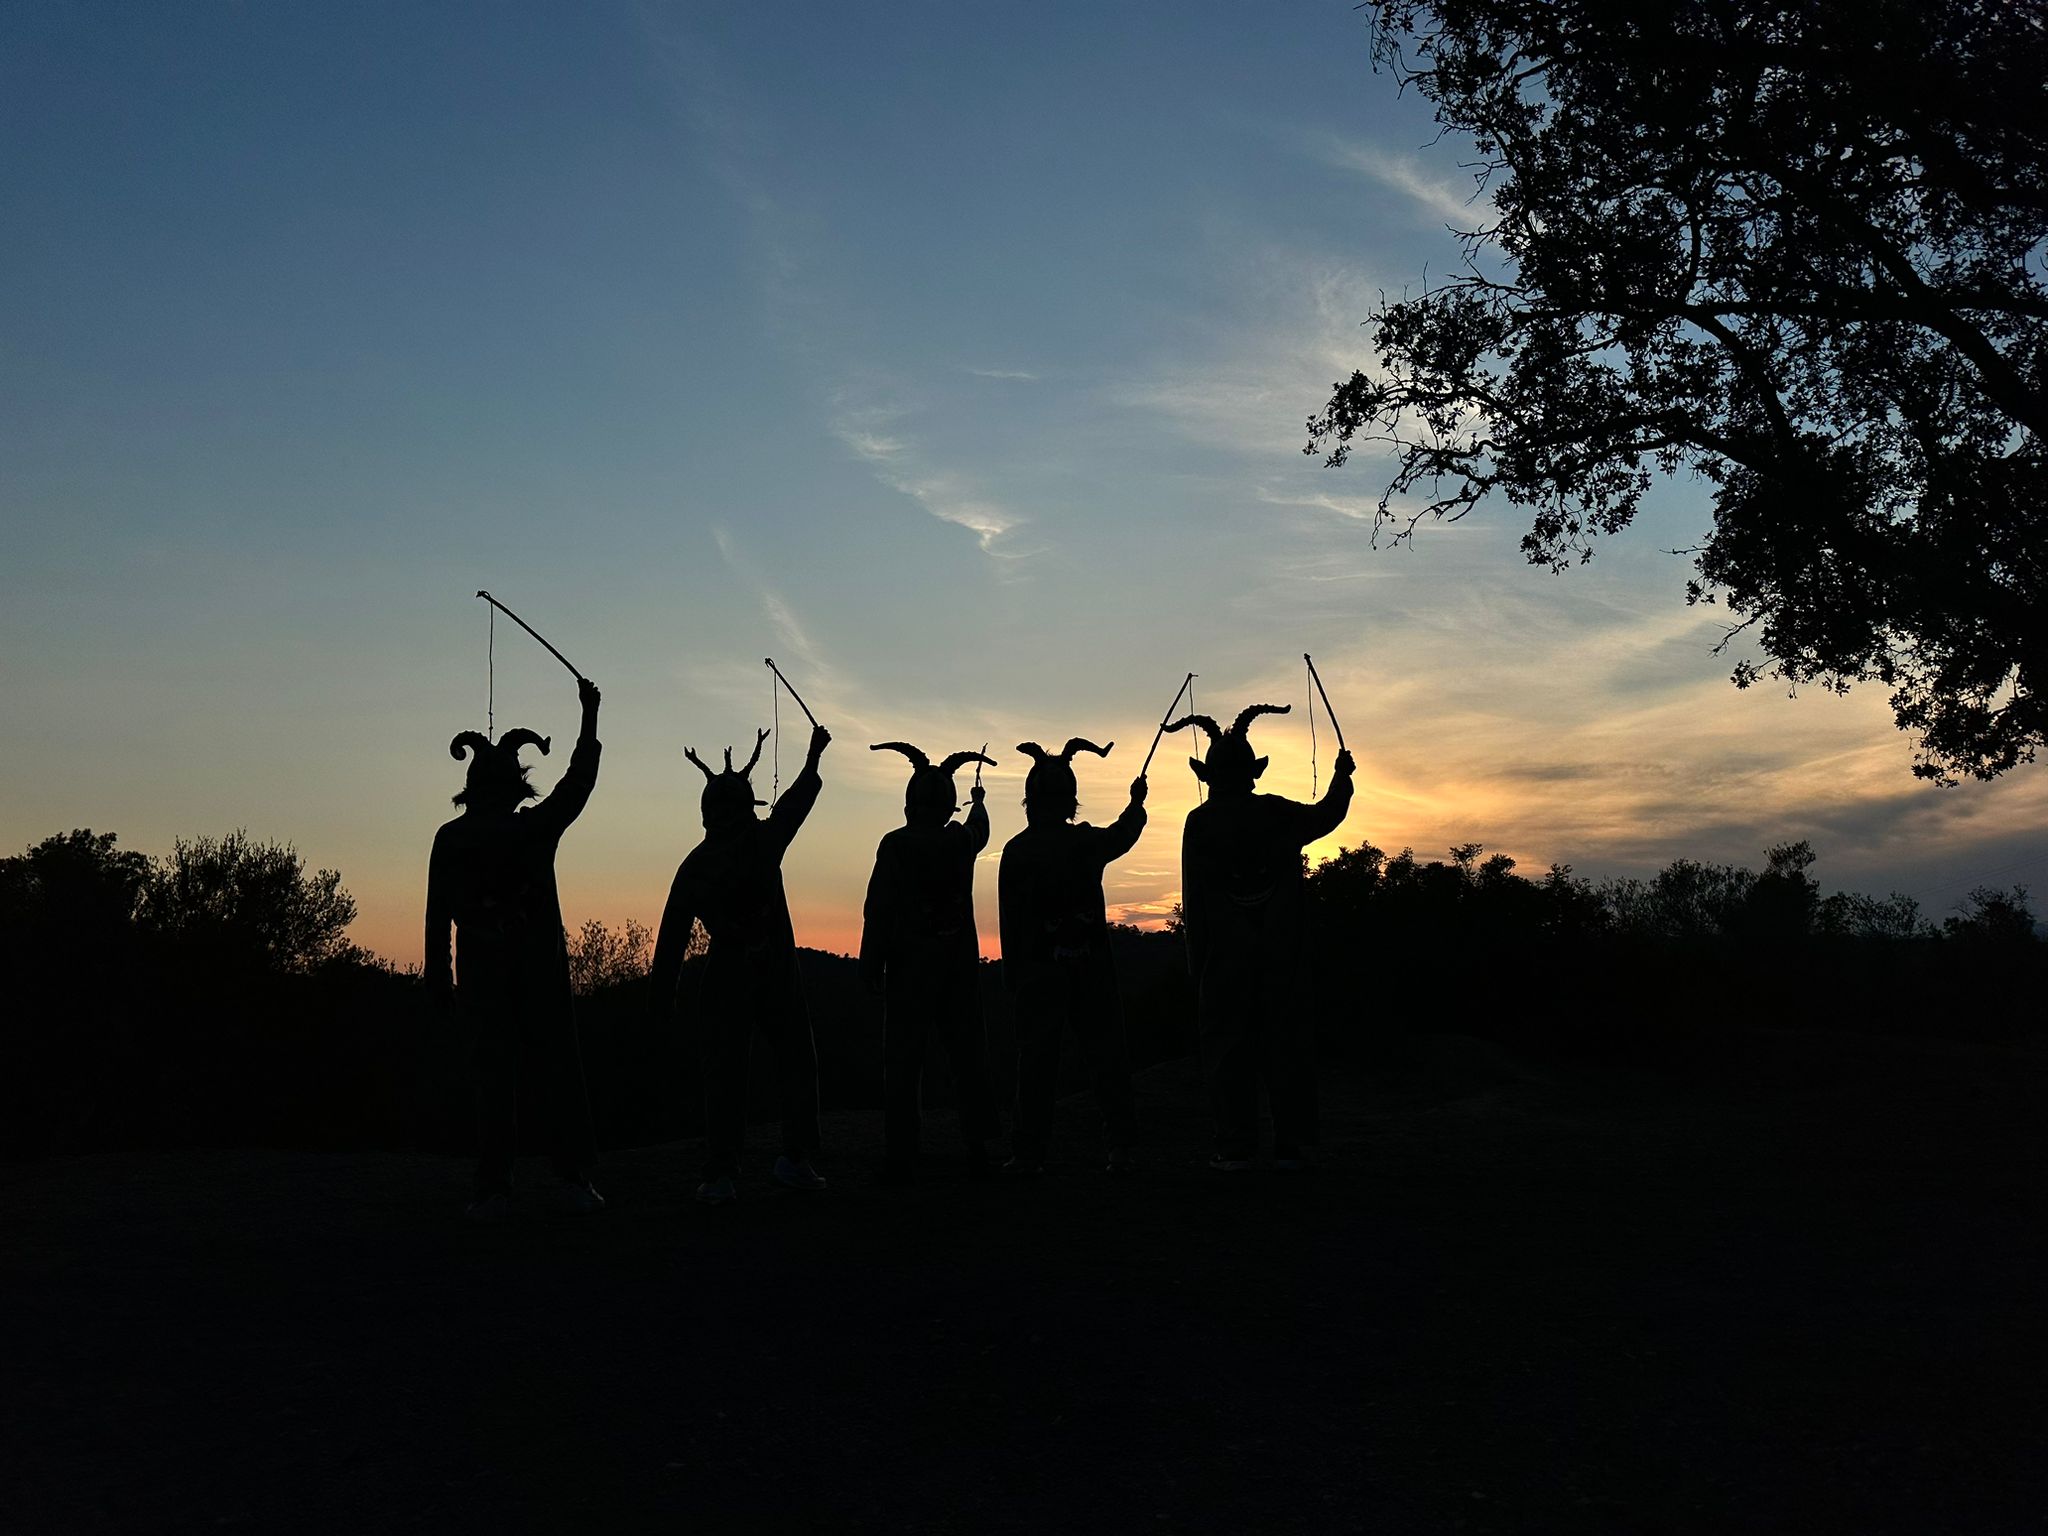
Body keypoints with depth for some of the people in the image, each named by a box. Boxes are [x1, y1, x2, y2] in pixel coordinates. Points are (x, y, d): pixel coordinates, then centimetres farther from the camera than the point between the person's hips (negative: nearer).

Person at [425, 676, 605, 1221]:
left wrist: (437, 973, 6)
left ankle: (493, 1190, 1)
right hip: (539, 964, -1)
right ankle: (572, 1180, 3)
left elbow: (438, 913, 1)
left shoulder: (451, 839, 2)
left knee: (493, 1072, 4)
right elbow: (579, 779, 10)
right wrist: (590, 715, 19)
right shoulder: (537, 828, -2)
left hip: (481, 968, 1)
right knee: (556, 1066, 4)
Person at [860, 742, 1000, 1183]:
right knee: (968, 1055, 8)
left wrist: (870, 967, -5)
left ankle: (901, 1157, -3)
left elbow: (878, 911, -9)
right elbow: (979, 829, 31)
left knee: (903, 1060, -1)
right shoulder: (962, 841, 4)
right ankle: (978, 1150, 9)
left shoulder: (895, 846, -7)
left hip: (909, 964, -3)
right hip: (960, 961, 3)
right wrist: (979, 802, 53)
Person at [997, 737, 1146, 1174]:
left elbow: (1011, 917, -2)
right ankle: (1120, 1145, 3)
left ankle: (1030, 1152, 3)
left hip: (1039, 966, -1)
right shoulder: (1088, 841, 1)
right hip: (1090, 963, 1)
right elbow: (1123, 835, 24)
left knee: (1036, 1058, 3)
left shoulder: (1016, 851, -2)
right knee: (1105, 1051, 6)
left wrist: (1011, 972, 4)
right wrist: (1136, 803, 44)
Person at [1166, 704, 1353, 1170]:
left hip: (1224, 955, -2)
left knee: (1227, 1044, 2)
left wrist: (1197, 963, 0)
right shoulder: (1278, 813, 2)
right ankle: (1292, 1145, 5)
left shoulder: (1200, 823, -2)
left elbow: (1194, 900, -4)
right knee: (1286, 1043, 5)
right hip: (1281, 952, 2)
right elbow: (1327, 815, 21)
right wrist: (1342, 776, 39)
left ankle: (1235, 1146, -1)